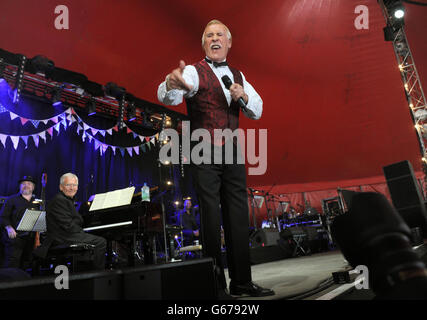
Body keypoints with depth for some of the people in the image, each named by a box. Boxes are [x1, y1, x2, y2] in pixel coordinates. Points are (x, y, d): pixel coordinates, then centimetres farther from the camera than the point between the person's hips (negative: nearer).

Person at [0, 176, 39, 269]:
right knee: (11, 264, -11)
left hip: (31, 239, 4)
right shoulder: (12, 199, 7)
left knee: (25, 264, 6)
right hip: (14, 237, -3)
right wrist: (9, 227, -13)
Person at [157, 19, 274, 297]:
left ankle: (242, 282, 17)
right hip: (205, 154, -5)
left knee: (239, 216, 6)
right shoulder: (194, 72, 0)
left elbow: (257, 111, 16)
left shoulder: (237, 75, 18)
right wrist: (172, 83, -43)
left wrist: (243, 96, -5)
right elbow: (167, 97, -19)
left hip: (232, 153, 6)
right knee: (211, 218, -3)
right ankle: (216, 284, 10)